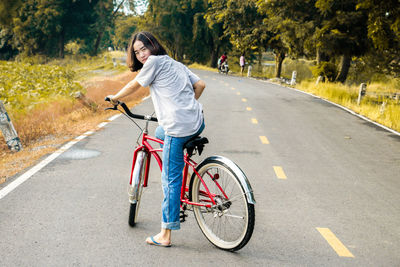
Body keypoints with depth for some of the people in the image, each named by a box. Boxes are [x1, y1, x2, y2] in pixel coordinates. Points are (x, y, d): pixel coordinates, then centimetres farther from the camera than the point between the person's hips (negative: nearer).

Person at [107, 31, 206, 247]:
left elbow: (133, 86, 8)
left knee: (170, 179, -3)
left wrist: (114, 98, 25)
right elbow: (200, 85, 19)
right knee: (160, 133, 37)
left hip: (179, 127, -9)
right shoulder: (176, 64, 22)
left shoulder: (155, 62, 0)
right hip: (197, 123, 9)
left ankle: (165, 235, 3)